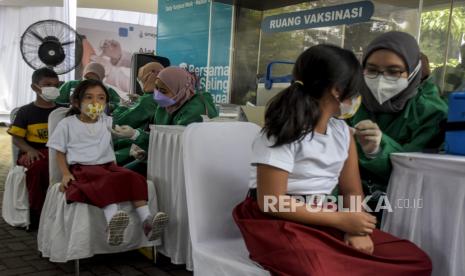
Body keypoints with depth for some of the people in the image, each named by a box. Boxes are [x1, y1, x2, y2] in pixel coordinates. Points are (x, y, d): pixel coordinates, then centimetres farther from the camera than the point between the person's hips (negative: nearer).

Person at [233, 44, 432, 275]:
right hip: (277, 223, -6)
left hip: (322, 219, 7)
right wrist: (342, 220, -19)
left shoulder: (342, 132, 6)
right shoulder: (283, 132, -15)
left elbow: (351, 191, 10)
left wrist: (356, 229, -13)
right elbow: (271, 202, -19)